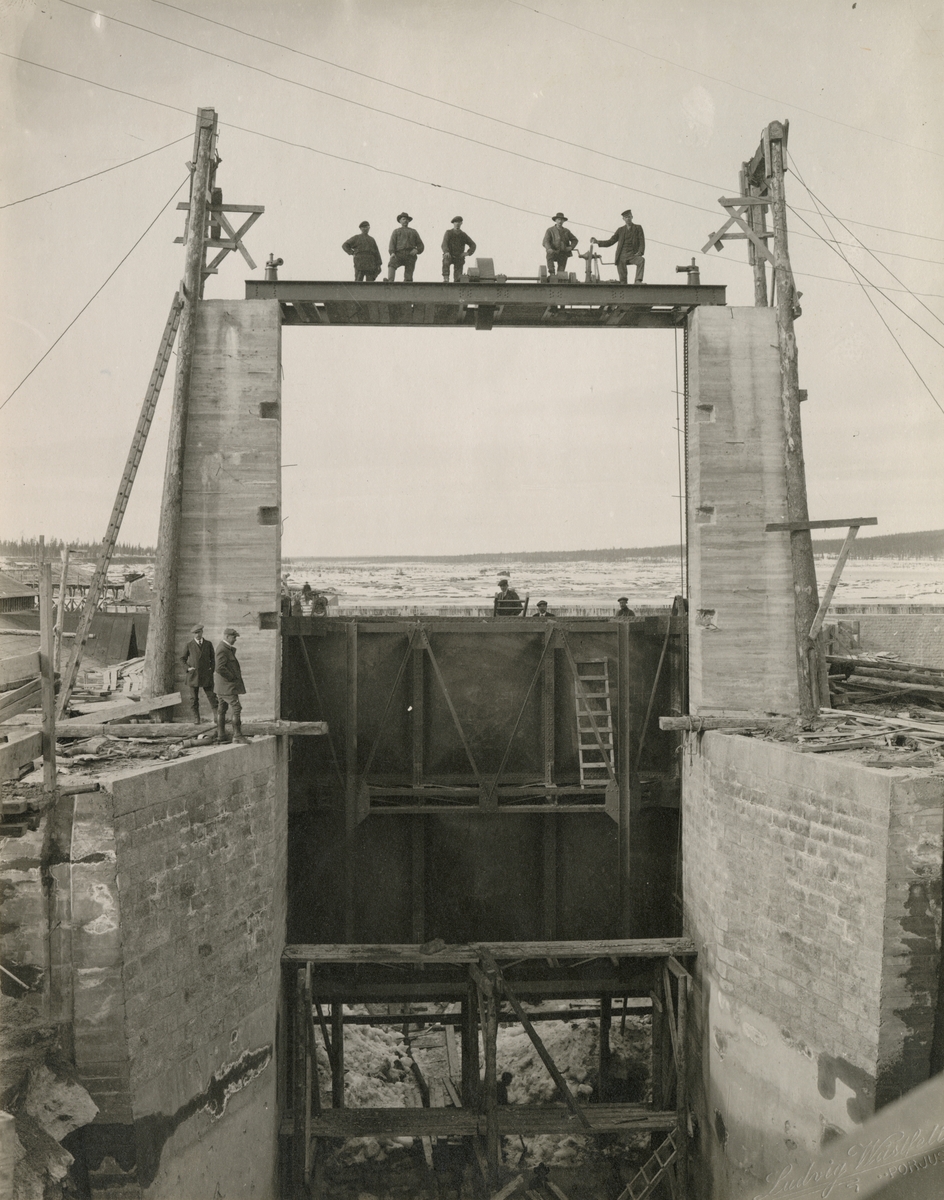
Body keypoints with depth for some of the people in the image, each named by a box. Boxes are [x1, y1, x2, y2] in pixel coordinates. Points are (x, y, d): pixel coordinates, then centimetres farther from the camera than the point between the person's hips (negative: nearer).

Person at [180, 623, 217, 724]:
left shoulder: (208, 644, 7)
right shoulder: (189, 645, 2)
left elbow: (213, 658, 15)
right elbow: (182, 659, 9)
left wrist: (212, 669, 3)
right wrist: (188, 668, -4)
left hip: (206, 675, 1)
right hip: (193, 675, 0)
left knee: (211, 696, -5)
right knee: (194, 698, 2)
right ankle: (196, 718, 10)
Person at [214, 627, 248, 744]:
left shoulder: (227, 648, 15)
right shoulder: (223, 649, -18)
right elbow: (220, 668, -26)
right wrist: (232, 677, -17)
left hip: (222, 686, 11)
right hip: (227, 685, -11)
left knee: (222, 709, 14)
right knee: (237, 708, -12)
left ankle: (221, 735, 19)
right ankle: (237, 735, -12)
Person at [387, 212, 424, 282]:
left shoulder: (413, 232, 28)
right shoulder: (396, 231, 26)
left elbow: (421, 245, 21)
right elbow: (392, 243, 9)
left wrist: (417, 250, -3)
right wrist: (392, 253, -12)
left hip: (410, 255, 2)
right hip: (399, 254, -2)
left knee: (408, 278, -12)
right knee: (392, 264, -33)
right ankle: (390, 282, -49)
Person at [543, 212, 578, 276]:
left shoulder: (566, 231, 15)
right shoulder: (550, 230, 4)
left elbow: (574, 240, 22)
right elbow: (545, 242, -9)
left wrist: (571, 247, 0)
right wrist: (549, 249, -31)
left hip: (563, 254, 3)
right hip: (554, 253, -3)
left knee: (561, 273, -7)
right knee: (549, 254, -37)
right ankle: (552, 273, -35)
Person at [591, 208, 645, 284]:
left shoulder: (638, 228, 12)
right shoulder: (620, 230, 18)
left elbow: (642, 243, 4)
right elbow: (610, 242, 16)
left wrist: (640, 252, -16)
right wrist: (597, 242, 3)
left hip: (632, 255, -2)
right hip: (621, 256, 2)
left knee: (641, 260, -34)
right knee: (622, 277, -8)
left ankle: (638, 281, -39)